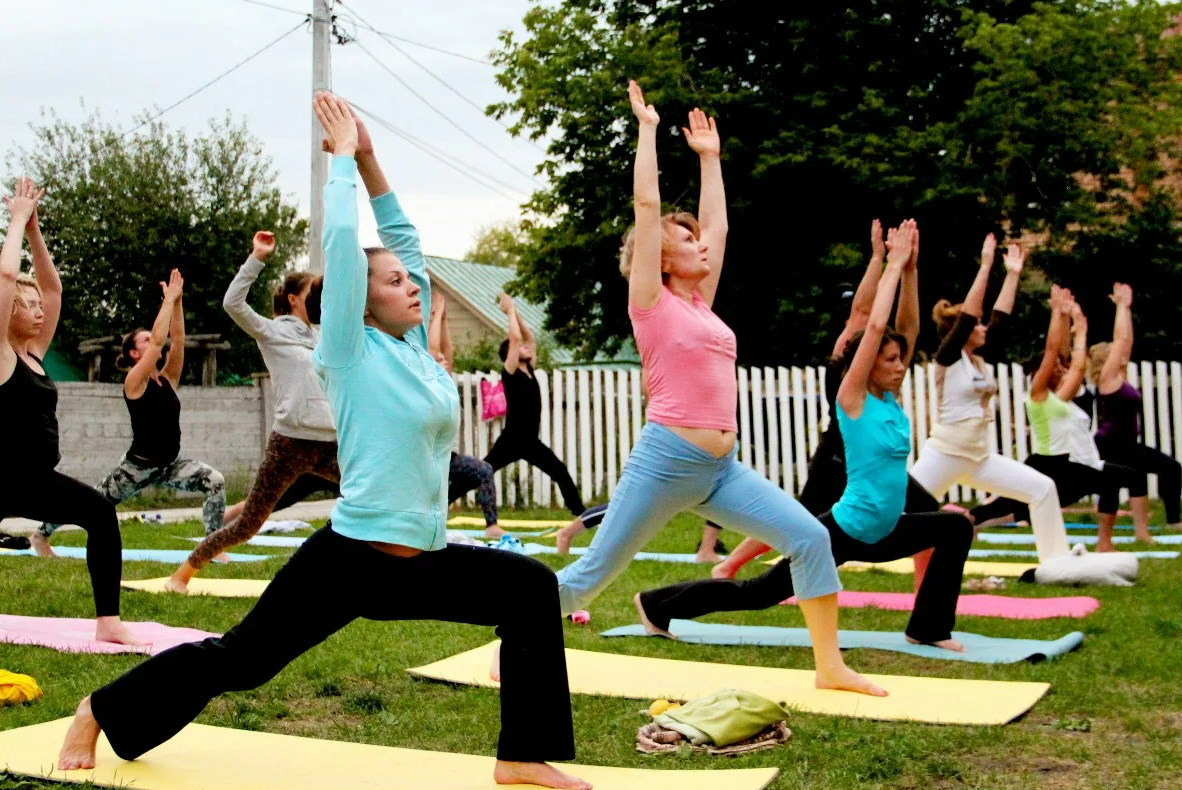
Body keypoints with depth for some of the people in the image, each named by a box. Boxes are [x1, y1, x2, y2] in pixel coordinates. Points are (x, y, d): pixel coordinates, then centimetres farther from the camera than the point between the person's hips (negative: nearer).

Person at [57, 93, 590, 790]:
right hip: (348, 558, -6)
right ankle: (101, 712, 29)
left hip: (421, 562, 7)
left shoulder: (414, 344, 8)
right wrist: (345, 154, -3)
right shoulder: (352, 353, -8)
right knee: (237, 660, 4)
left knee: (531, 588, -4)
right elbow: (341, 239, -14)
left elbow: (402, 237, 14)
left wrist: (370, 159, 12)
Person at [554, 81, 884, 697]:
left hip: (721, 467, 7)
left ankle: (830, 666, 3)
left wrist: (709, 156, 30)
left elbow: (717, 224, 23)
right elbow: (646, 204, -5)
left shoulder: (700, 302, 15)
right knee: (595, 570, 2)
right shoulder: (652, 301, -2)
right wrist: (647, 129, 2)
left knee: (809, 537, -5)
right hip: (665, 460, -7)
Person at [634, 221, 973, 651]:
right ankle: (657, 605, 13)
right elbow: (875, 326, -22)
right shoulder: (852, 400, -14)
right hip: (844, 530, -8)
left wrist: (908, 267, -3)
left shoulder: (891, 399, 6)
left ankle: (928, 628, 11)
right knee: (760, 592, -1)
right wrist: (893, 264, -14)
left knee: (956, 527, 5)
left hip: (882, 534, 8)